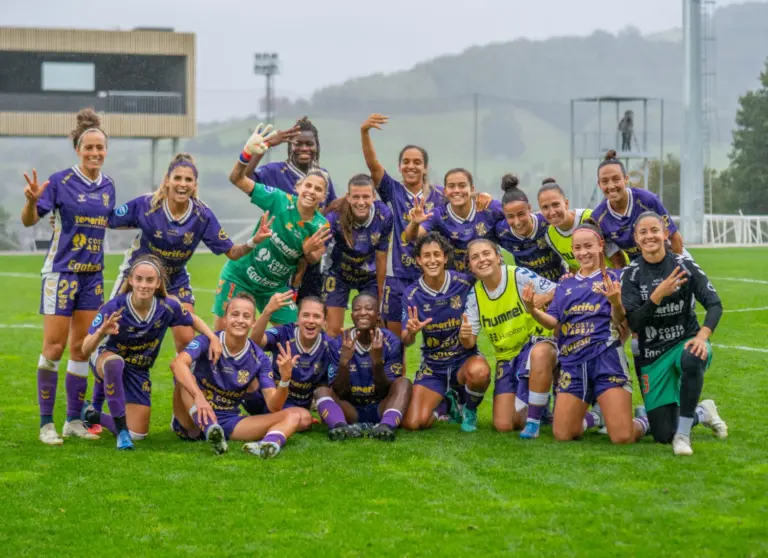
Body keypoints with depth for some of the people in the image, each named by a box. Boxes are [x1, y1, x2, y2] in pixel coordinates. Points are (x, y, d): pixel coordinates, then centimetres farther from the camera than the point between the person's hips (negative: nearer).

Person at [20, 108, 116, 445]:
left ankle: (74, 421, 15)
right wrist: (32, 200, -35)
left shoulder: (107, 186, 7)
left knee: (81, 348, 8)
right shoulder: (61, 181, -10)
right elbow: (29, 220, -16)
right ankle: (46, 423, -1)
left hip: (93, 275, 5)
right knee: (54, 347, -7)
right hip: (61, 271, -5)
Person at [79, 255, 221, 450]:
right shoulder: (114, 308, -30)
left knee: (138, 434, 4)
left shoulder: (168, 307, -20)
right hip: (107, 359, -4)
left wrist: (213, 338, -14)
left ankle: (92, 415, 31)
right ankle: (121, 430, -33)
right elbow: (86, 350, -31)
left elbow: (193, 320, 3)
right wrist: (101, 333, -52)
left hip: (138, 372, 4)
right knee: (115, 362, -43)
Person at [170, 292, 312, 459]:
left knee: (299, 415, -13)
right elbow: (178, 363, -31)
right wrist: (198, 396, -48)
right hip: (195, 420, -3)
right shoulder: (207, 342, -9)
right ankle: (210, 431, -47)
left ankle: (270, 443, -48)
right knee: (186, 377, -29)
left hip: (230, 423, 3)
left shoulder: (259, 359, 1)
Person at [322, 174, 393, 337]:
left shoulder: (384, 216, -25)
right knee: (334, 329, -2)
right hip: (338, 274, -2)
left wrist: (380, 292, -6)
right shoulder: (335, 217, -32)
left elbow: (381, 258, -14)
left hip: (369, 275, 2)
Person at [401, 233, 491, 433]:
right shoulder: (412, 294, -7)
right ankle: (448, 403, 21)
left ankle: (470, 411, -2)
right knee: (413, 423, -16)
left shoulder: (464, 284, -11)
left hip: (465, 358, -2)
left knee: (479, 371, -39)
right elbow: (405, 341, -10)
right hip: (433, 366, 2)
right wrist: (411, 332, -32)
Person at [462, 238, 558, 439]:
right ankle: (535, 405, 28)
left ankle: (534, 421, -29)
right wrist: (464, 336, -24)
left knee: (539, 354, -44)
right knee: (503, 425, -7)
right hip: (506, 357, 4)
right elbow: (470, 341, 0)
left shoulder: (520, 276, -15)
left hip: (537, 342, -4)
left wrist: (543, 298, -36)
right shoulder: (475, 295, -2)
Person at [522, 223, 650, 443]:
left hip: (606, 358, -4)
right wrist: (533, 310, -9)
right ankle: (593, 419, 34)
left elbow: (620, 321, -5)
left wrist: (616, 302, -28)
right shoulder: (565, 285, 19)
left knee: (622, 437, -14)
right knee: (562, 435, 3)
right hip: (572, 362, 5)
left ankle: (643, 422, 21)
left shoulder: (614, 277, 6)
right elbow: (553, 322, 11)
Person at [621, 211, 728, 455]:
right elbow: (633, 323, -13)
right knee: (663, 434, -3)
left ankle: (683, 435, -24)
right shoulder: (631, 274, -4)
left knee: (692, 359, -42)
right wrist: (658, 294, -28)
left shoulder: (683, 265, -6)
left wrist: (702, 336, -29)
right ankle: (701, 413, 32)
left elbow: (714, 304, -10)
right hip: (652, 355, 2)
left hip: (685, 342, -1)